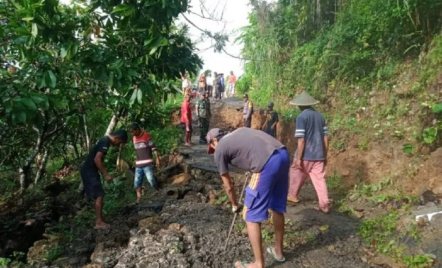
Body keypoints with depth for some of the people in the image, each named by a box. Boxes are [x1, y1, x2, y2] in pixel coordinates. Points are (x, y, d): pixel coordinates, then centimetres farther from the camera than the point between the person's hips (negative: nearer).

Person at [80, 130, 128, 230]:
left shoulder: (105, 140, 13)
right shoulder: (105, 142, -18)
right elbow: (97, 159, -25)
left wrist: (104, 173, 20)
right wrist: (106, 174, -21)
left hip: (89, 170, 10)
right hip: (89, 171, -10)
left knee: (97, 195, 14)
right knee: (99, 195, -10)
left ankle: (99, 219, 20)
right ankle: (99, 222, -6)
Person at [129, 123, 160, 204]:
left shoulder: (146, 136, -8)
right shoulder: (134, 138, 13)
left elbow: (153, 148, -10)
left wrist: (157, 158, -16)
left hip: (147, 163, -7)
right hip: (138, 164, 7)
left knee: (151, 179, -14)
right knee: (137, 182, 4)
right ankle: (138, 198, 12)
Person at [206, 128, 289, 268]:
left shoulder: (220, 149, 14)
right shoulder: (240, 130, 30)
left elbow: (228, 187, 20)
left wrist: (235, 205, 36)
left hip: (267, 163, -8)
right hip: (283, 154, 8)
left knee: (251, 216, 9)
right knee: (277, 207, 25)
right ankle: (278, 251, 43)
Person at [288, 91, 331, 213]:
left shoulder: (301, 117, -12)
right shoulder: (320, 116, 7)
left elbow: (301, 140, -16)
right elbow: (325, 137, 9)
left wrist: (299, 158, -12)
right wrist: (325, 155, 17)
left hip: (306, 155, -5)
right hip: (318, 155, 5)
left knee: (296, 174, 16)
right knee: (320, 179, 7)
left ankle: (293, 195, 31)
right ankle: (325, 205, 5)